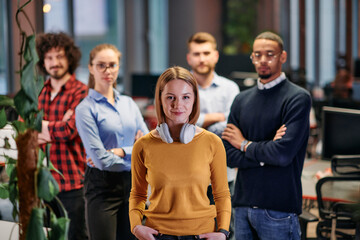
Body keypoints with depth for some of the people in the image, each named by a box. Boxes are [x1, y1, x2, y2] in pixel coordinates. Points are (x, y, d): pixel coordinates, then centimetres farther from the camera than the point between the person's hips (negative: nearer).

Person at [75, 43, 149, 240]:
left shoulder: (128, 103, 12)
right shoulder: (86, 109, -7)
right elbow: (101, 159, -14)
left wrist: (121, 152, -11)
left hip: (132, 185, 5)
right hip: (103, 187, -5)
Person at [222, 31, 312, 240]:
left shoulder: (298, 98, -5)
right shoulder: (242, 100, 11)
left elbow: (284, 154, -16)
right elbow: (229, 156, 3)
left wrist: (245, 145, -2)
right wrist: (267, 150, -11)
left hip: (279, 209, -5)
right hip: (242, 205, 5)